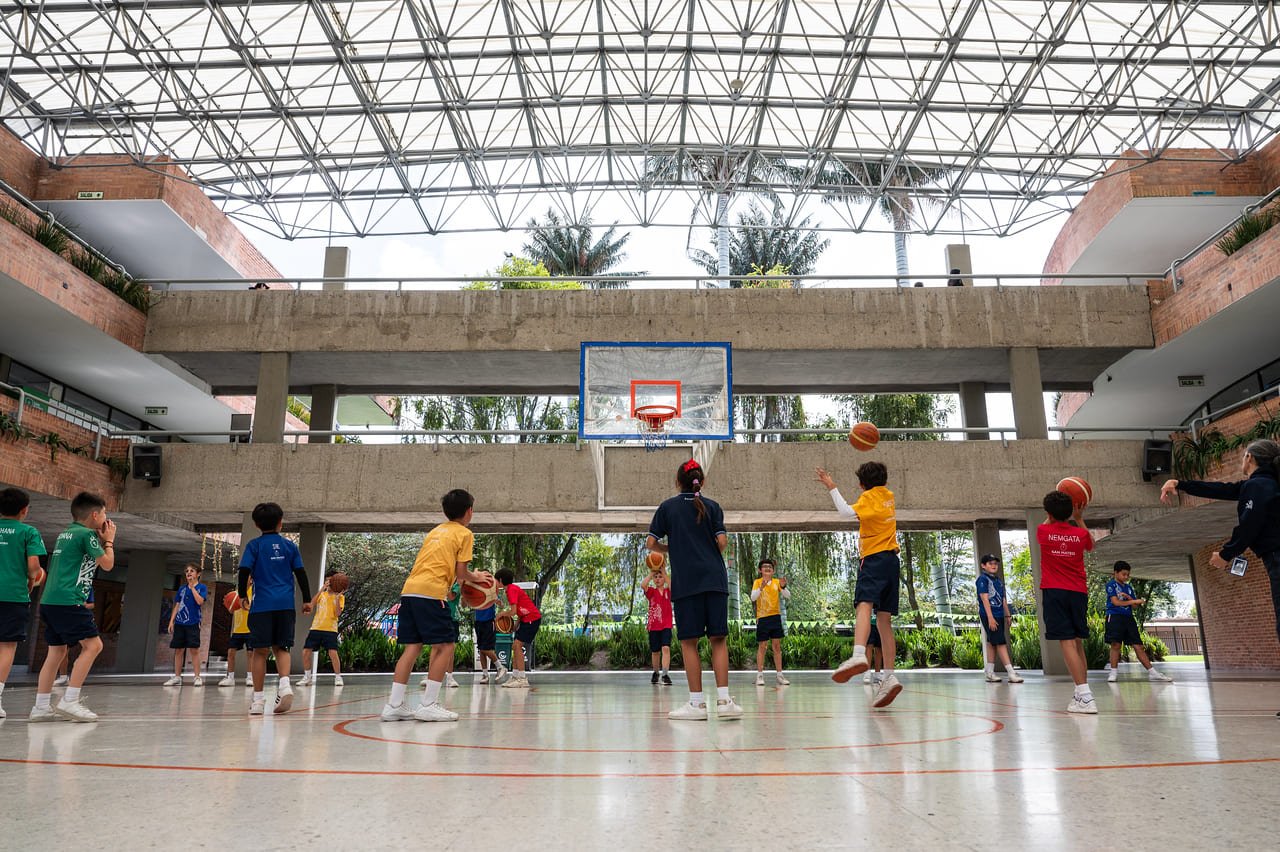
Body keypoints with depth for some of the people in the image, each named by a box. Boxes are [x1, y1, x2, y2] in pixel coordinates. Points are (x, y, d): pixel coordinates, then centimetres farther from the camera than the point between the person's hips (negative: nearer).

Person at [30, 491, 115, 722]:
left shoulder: (65, 534, 19)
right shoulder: (87, 534, -7)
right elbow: (107, 564, -3)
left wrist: (101, 541, 21)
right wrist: (108, 541, 10)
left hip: (50, 601, 10)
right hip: (68, 601, -10)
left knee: (56, 651, 12)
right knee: (93, 645, -9)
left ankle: (41, 707, 13)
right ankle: (69, 701, -14)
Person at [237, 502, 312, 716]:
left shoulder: (254, 545, 3)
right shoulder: (289, 545, 9)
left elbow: (244, 571, -6)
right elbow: (300, 573, 7)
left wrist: (242, 594, 10)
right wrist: (307, 599, 12)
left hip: (262, 604, -2)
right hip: (285, 604, 2)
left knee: (260, 651, 4)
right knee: (281, 648, 10)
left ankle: (258, 699, 8)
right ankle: (285, 684, -14)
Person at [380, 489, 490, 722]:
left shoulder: (436, 530, 26)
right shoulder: (464, 533, 5)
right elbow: (460, 572, 1)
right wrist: (477, 578, 19)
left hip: (409, 589, 8)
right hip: (431, 592, -8)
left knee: (412, 646, 10)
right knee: (445, 645, 0)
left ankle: (394, 705, 8)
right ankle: (429, 705, -4)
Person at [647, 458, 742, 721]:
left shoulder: (667, 507, 6)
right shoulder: (712, 506, 9)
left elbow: (651, 543, 3)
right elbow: (722, 542, -2)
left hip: (685, 581, -2)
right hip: (715, 579, 2)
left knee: (689, 642, 2)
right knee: (718, 639, 5)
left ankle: (697, 703, 2)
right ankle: (724, 699, 0)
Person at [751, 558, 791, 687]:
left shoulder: (777, 582, 6)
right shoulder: (757, 582, -1)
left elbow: (788, 596, -2)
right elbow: (753, 597, -15)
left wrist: (783, 587, -22)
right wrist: (761, 587, -32)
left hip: (775, 617, 3)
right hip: (762, 618, -3)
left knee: (777, 646, 5)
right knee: (762, 646, 0)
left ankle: (780, 675, 9)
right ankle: (759, 675, 5)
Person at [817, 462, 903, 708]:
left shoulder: (869, 497, -1)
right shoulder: (888, 496, 19)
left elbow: (848, 512, -19)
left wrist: (832, 488, -11)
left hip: (875, 559, -8)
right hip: (892, 559, 8)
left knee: (865, 605, -29)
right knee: (884, 621, 8)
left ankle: (859, 655, -53)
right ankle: (889, 676, 3)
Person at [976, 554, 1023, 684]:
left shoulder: (999, 580, 16)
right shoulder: (982, 579, -8)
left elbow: (1003, 599, 20)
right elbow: (985, 599, -14)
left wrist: (1008, 615, 16)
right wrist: (990, 618, -20)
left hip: (999, 615, 8)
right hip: (989, 615, -8)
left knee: (992, 643, 10)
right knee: (1001, 642, -10)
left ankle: (990, 673, 14)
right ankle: (1011, 673, -11)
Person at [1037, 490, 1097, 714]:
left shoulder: (1043, 532, -3)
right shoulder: (1080, 534, 3)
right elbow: (1090, 545, 29)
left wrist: (1055, 512, 27)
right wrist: (1079, 518, 32)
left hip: (1054, 592, -4)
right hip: (1078, 592, 4)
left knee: (1067, 642, -10)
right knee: (1077, 642, 15)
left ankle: (1085, 696, -20)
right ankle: (1082, 692, 23)